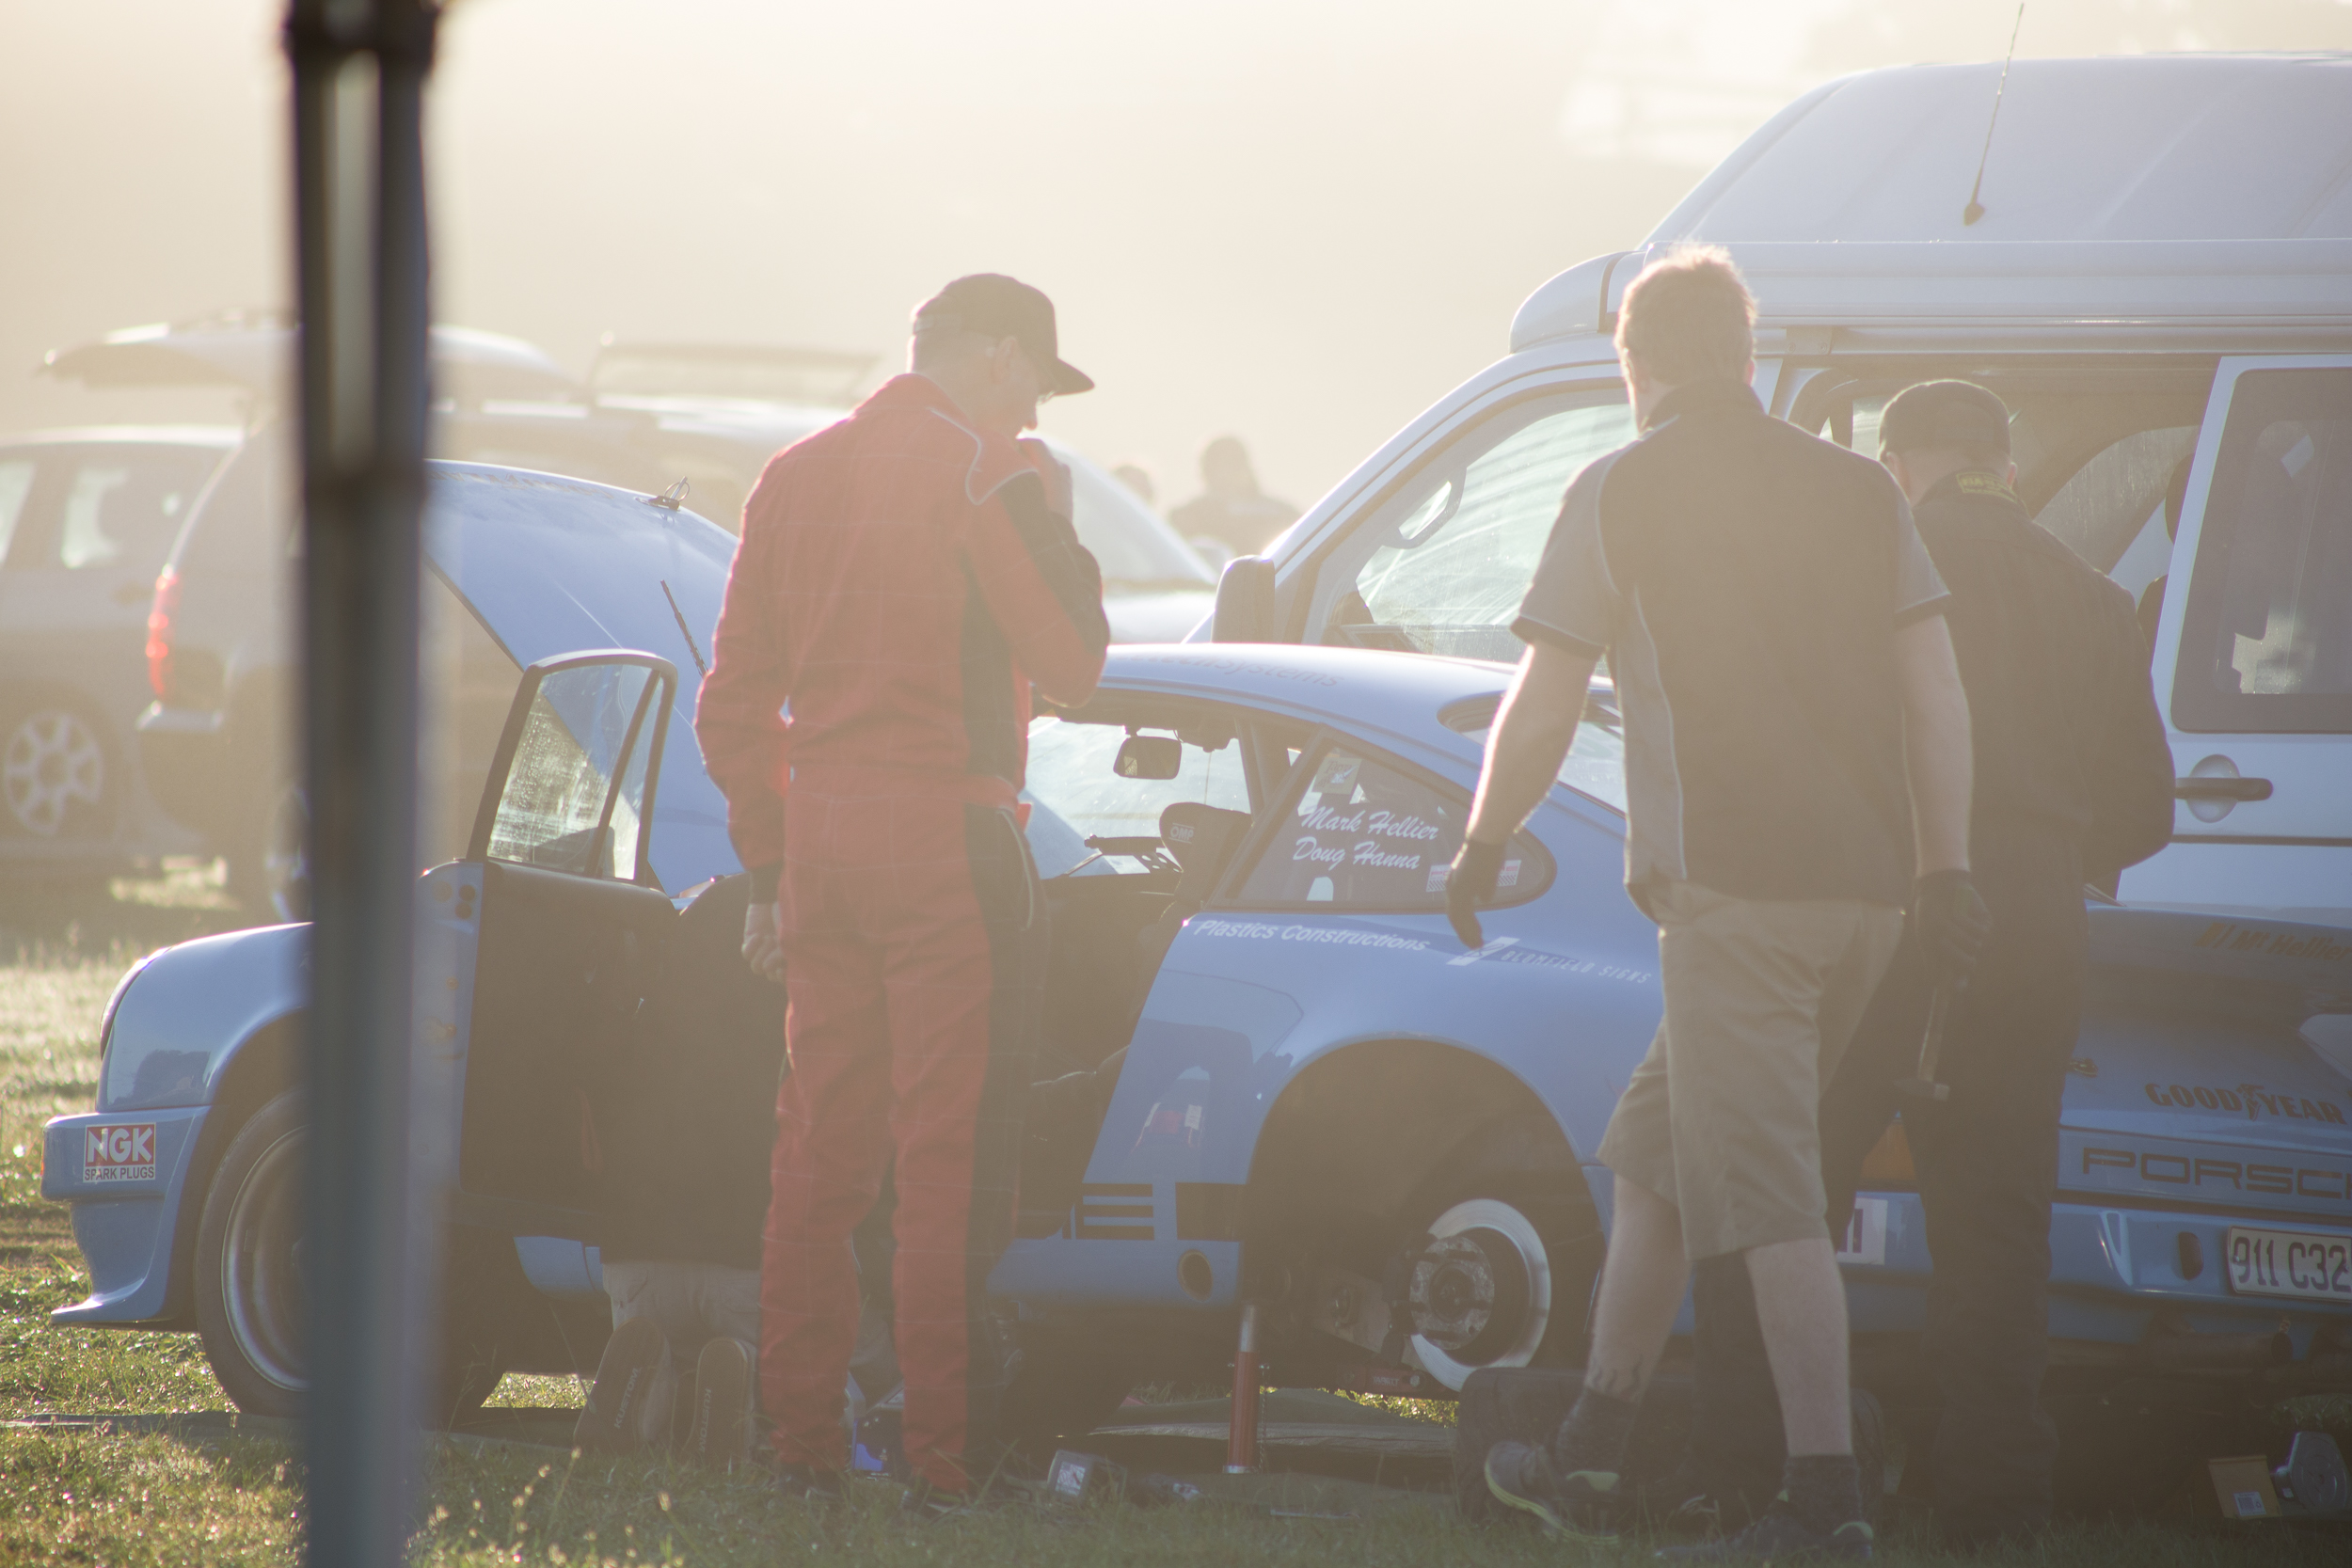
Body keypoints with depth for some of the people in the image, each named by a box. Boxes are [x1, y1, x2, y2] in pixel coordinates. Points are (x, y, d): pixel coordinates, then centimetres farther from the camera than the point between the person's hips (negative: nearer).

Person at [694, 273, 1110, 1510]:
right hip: (947, 839, -6)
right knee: (948, 1156, -4)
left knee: (819, 1148, 11)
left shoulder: (795, 477, 13)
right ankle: (944, 1457, -5)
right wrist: (1052, 525, 6)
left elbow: (733, 703, 14)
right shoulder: (991, 472, -7)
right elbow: (1070, 665, -7)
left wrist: (769, 871, 19)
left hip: (818, 842, 6)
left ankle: (801, 1443, 14)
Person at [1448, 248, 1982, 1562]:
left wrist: (1484, 844, 12)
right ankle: (1592, 1452, 22)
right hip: (1863, 886, 6)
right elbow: (1936, 694, 9)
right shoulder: (1857, 490, 13)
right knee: (1655, 1153, 18)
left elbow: (1545, 707, -1)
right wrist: (1946, 867, 12)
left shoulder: (1624, 493, -2)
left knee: (1770, 1197, -7)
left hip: (1732, 886, -6)